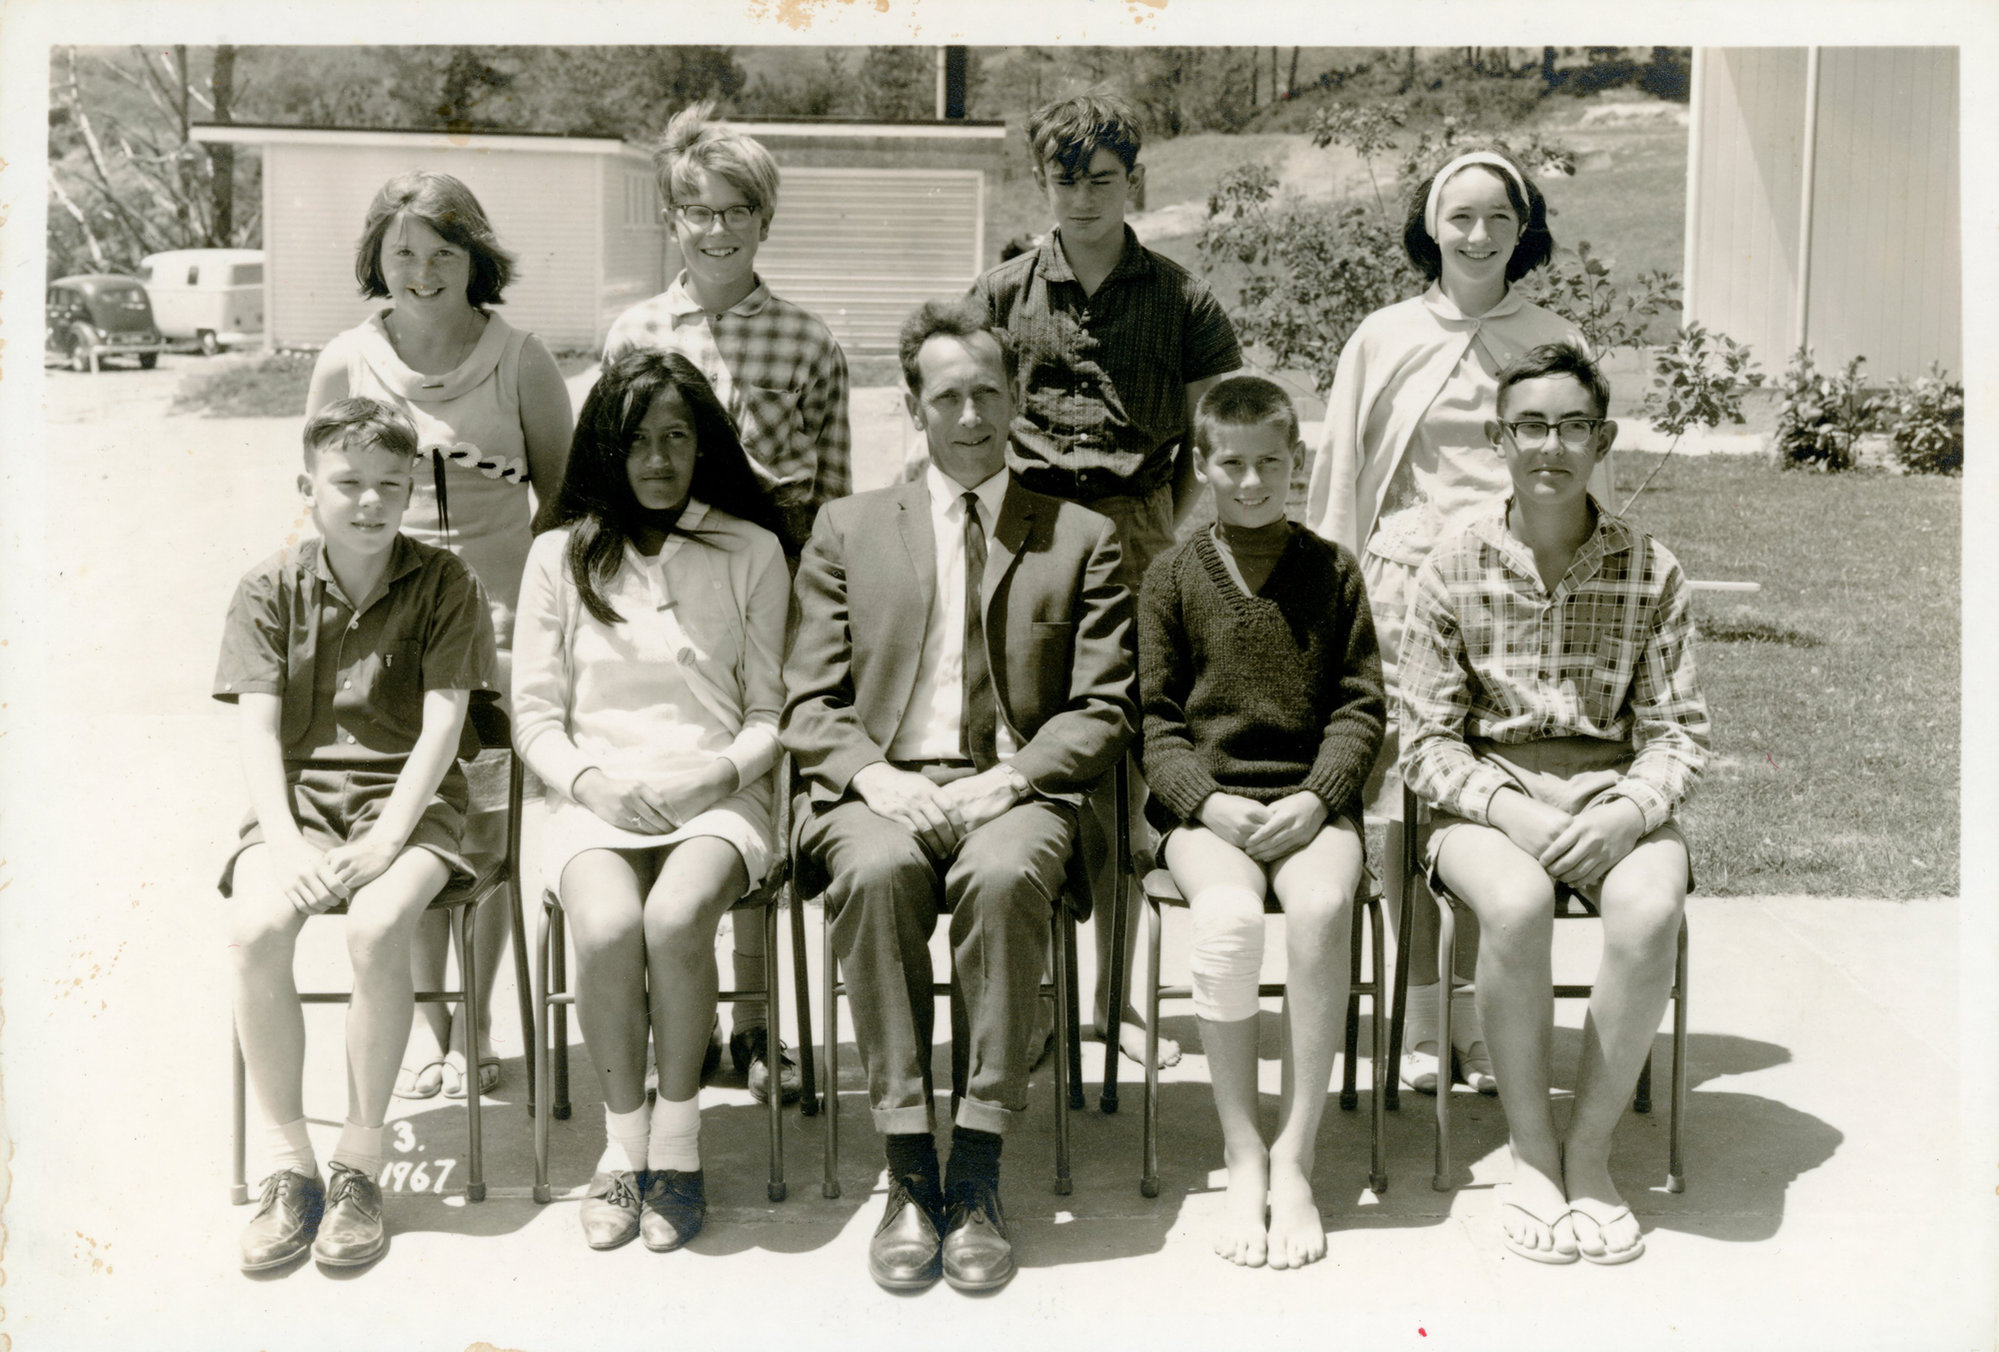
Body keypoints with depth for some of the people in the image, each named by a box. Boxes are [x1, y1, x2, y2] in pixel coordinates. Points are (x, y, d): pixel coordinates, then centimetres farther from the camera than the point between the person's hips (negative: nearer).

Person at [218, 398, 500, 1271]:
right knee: (255, 929, -28)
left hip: (408, 800, -1)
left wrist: (386, 840, -18)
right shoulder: (269, 590, 5)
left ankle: (360, 1161, -14)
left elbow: (443, 722, -6)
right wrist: (285, 843, -18)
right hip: (299, 798, 2)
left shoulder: (444, 585, 1)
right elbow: (259, 730, -2)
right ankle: (288, 1167, -13)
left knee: (376, 927, -32)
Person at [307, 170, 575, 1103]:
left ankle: (476, 1022, 18)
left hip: (495, 619, -1)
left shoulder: (518, 361, 0)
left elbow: (564, 494, 7)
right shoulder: (345, 364, 4)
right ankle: (425, 1019, 18)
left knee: (487, 828, 3)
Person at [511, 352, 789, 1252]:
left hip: (716, 799, -1)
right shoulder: (561, 555, 12)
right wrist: (589, 781, -9)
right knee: (606, 927, -30)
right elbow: (535, 712, 9)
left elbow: (771, 713, 8)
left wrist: (720, 773, -11)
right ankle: (624, 1147, -11)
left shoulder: (751, 553, 10)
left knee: (675, 917, -32)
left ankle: (677, 1145, -14)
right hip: (594, 799, 1)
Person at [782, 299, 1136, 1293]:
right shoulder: (848, 528, 18)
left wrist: (1009, 778, -10)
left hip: (1014, 792, -1)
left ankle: (977, 1174, -26)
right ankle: (909, 1170, -25)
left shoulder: (1082, 539, 15)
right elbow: (809, 703, 10)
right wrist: (872, 774, -10)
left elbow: (1102, 714, 7)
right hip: (879, 789, 1)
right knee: (875, 871, -34)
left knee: (1003, 874, -35)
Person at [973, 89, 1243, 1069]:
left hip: (1137, 549, 0)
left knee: (1128, 773, 3)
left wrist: (1175, 540, 1)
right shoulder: (1001, 296, 9)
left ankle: (1113, 992, 15)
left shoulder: (1180, 300, 7)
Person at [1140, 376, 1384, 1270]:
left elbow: (1362, 707, 7)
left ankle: (1296, 1154, -21)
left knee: (1323, 906, -32)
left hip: (1311, 800, 0)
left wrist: (1315, 798, -9)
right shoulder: (1173, 576, 10)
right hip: (1205, 803, 0)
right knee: (1228, 918, -31)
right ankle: (1242, 1154, -16)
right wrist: (1208, 800, -10)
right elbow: (1156, 718, 7)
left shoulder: (1333, 571, 11)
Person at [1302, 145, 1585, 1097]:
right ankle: (1418, 1020, 9)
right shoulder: (1383, 340, 8)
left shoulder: (1553, 343, 10)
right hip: (1405, 581, 0)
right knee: (1406, 802, -1)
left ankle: (1481, 1019, 10)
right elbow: (1340, 480, 12)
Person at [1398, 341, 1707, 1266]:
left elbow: (1679, 732, 3)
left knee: (1652, 909, -32)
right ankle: (1530, 1152, -11)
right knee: (1517, 904, -34)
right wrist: (1513, 813, -17)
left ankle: (1590, 1146, -11)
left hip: (1614, 795, 1)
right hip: (1487, 793, -1)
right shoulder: (1453, 571, -1)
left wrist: (1627, 812, -17)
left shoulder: (1651, 571, 2)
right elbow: (1426, 742, -1)